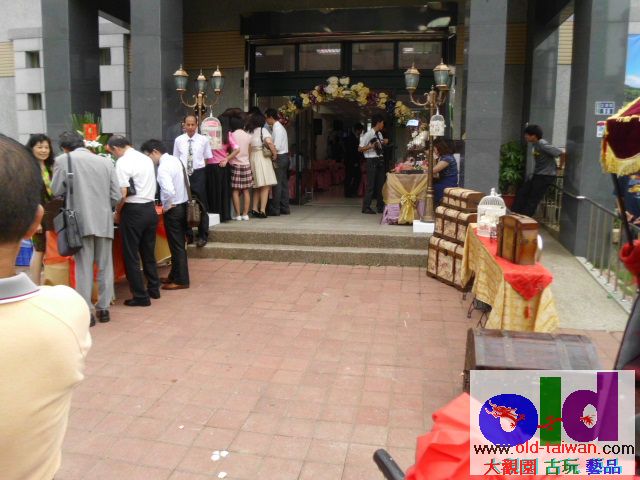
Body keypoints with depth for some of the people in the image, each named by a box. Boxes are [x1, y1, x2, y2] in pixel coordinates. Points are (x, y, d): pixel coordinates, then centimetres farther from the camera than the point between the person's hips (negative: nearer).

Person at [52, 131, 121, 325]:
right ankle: (103, 308, 17)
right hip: (104, 220, 3)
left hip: (81, 221, -2)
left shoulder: (63, 160, -2)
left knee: (83, 267, 4)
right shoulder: (105, 161, 7)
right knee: (105, 266, 11)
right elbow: (116, 195, 4)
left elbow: (56, 191, 4)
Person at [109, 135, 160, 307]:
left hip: (133, 211, -7)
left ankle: (140, 296, 6)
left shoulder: (123, 162, -11)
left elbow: (123, 193, -17)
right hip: (150, 208, 7)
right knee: (148, 252, 18)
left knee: (131, 255, 3)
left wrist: (117, 212, -3)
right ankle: (154, 289, 28)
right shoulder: (146, 159, 11)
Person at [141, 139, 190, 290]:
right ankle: (175, 276, 30)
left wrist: (166, 206, -15)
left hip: (173, 209, -9)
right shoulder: (176, 160, 8)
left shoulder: (163, 167, -20)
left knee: (176, 246, 2)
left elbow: (169, 191, -34)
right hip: (183, 205, 9)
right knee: (178, 244, 18)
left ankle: (181, 280, 12)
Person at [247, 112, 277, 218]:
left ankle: (255, 209, 11)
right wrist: (274, 153, -9)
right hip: (262, 158, -6)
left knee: (257, 186, 16)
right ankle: (262, 210, -9)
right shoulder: (262, 130, -4)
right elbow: (269, 142, -20)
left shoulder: (248, 132, 10)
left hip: (251, 158, 6)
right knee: (265, 186, -4)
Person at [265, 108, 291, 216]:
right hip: (284, 156, 10)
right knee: (284, 183, 10)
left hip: (279, 157, -10)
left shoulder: (277, 128, -13)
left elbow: (276, 146, -21)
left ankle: (275, 209, -3)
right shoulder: (280, 127, 17)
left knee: (277, 184, -6)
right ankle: (285, 208, 14)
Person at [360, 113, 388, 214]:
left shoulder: (379, 134, 9)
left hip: (380, 160, 8)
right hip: (372, 161, -8)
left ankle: (380, 207, 23)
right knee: (371, 185, -4)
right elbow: (360, 149, -14)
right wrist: (371, 146, -27)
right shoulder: (368, 135, -14)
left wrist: (384, 142, 6)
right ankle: (366, 207, 6)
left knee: (380, 184, 13)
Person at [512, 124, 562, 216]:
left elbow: (560, 153, -21)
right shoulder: (535, 144, 7)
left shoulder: (543, 145, -20)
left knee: (533, 200, -4)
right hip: (537, 175, 9)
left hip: (546, 176, -9)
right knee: (521, 193, 6)